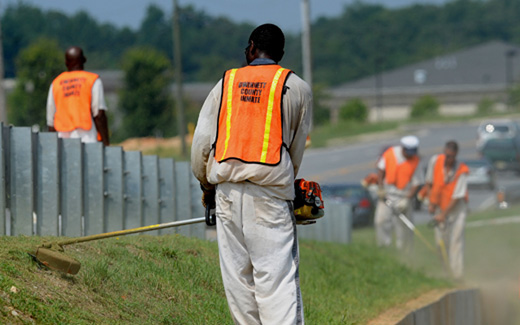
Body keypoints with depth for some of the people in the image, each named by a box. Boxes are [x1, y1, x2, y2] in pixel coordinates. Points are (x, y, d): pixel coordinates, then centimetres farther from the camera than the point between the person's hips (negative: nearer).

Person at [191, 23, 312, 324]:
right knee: (276, 272, -9)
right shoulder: (297, 87, 5)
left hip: (227, 189, 3)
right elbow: (296, 146, 11)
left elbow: (202, 142, 10)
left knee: (237, 271, 10)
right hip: (270, 186, -3)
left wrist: (206, 184, 22)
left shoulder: (226, 83, 12)